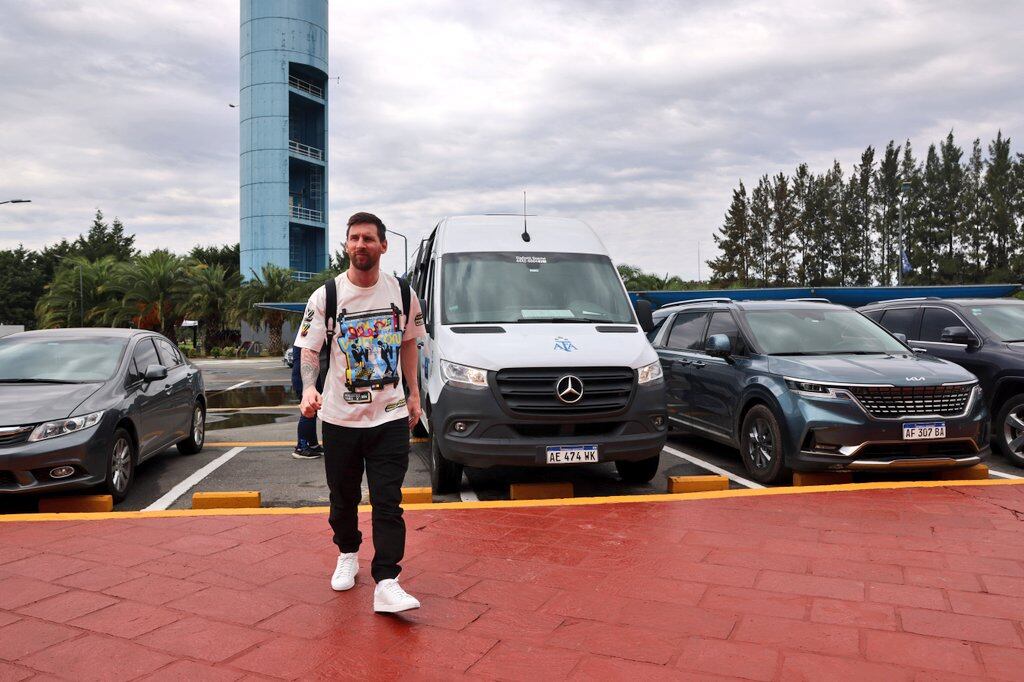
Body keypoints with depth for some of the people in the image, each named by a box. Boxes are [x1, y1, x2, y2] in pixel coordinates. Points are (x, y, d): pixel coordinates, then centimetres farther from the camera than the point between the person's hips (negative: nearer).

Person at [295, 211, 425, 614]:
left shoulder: (402, 293, 2)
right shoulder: (325, 296, -4)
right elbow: (309, 350, -4)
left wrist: (414, 393, 12)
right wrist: (309, 388, -22)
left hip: (390, 415, 0)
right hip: (339, 416, 0)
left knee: (388, 501, -5)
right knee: (343, 497, 14)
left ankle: (386, 583, -3)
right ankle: (347, 554, 39)